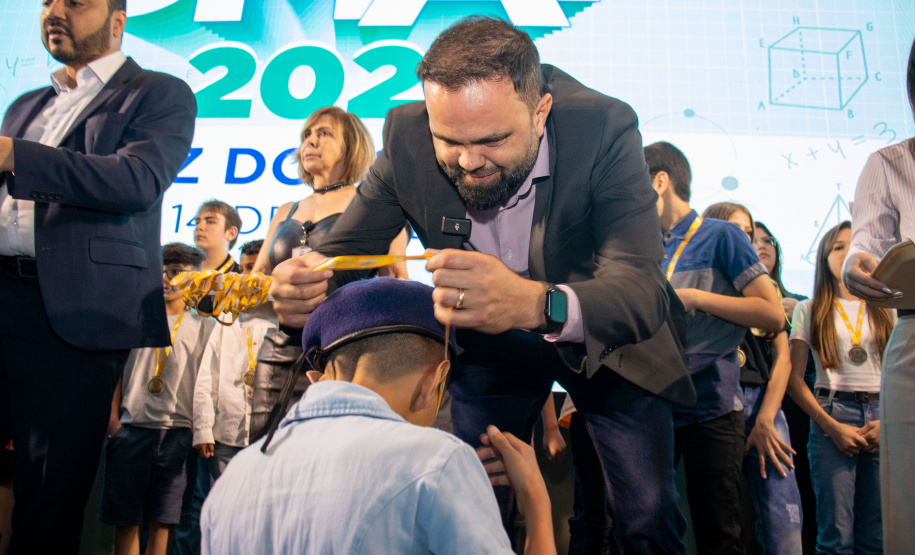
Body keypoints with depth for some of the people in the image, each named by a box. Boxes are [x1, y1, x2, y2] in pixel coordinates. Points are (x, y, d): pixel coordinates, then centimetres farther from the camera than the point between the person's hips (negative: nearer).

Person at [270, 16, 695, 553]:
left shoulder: (605, 126, -30)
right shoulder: (407, 136, -22)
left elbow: (642, 287, -41)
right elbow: (343, 254, -15)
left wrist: (535, 303, -62)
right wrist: (304, 290, -40)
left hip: (605, 334, -1)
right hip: (491, 342, 2)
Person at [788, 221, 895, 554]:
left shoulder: (886, 309, 14)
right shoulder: (809, 310, 7)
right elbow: (794, 379, 1)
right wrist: (832, 426, -8)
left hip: (882, 417, 2)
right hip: (832, 417, -2)